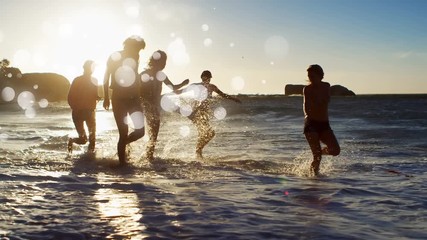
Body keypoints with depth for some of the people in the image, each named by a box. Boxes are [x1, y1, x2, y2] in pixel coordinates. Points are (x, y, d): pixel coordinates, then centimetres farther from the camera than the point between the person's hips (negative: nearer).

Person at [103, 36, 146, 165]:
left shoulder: (135, 57, 5)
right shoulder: (115, 57, -7)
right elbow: (106, 77, -2)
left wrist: (138, 95, 12)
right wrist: (106, 98, -4)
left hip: (133, 98, 4)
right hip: (119, 98, -4)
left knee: (140, 131, -4)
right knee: (123, 133, -7)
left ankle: (123, 144, 24)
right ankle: (122, 162, 4)